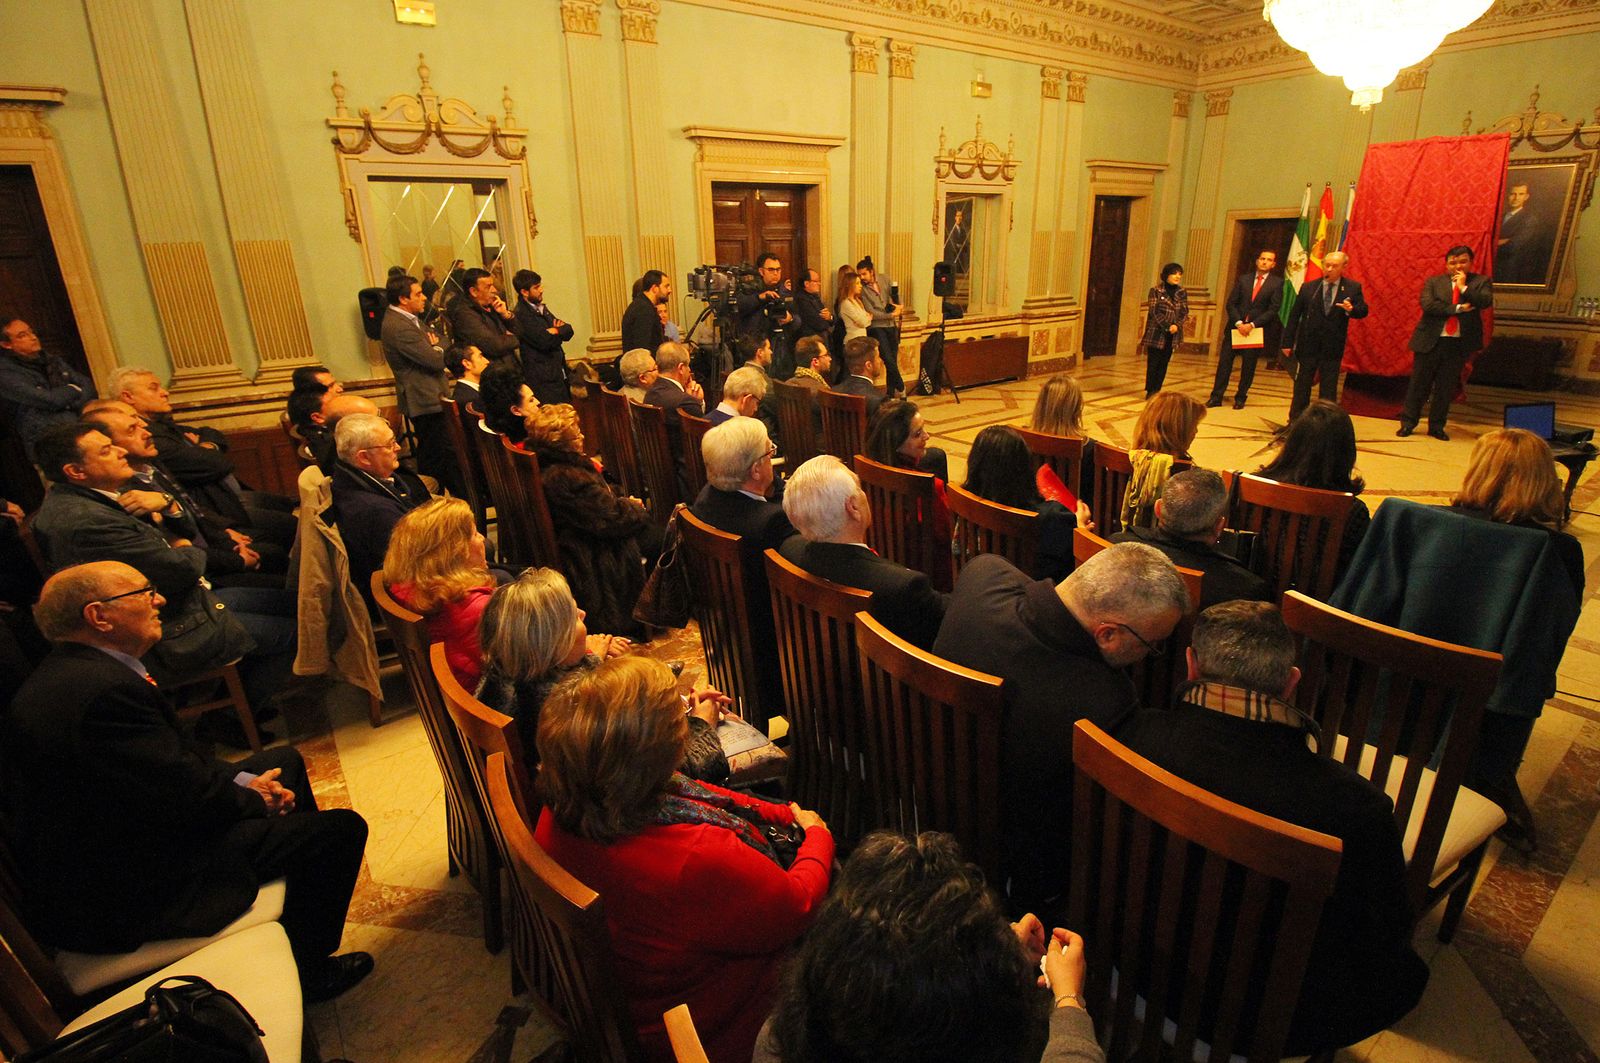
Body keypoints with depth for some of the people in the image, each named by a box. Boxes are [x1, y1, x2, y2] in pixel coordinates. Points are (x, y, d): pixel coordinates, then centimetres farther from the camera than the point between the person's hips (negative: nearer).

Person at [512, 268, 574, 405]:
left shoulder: (541, 308, 13)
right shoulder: (521, 315, -14)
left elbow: (568, 331, 10)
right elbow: (545, 342, -23)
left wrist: (556, 330, -12)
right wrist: (560, 332, -4)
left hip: (559, 374, 8)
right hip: (543, 380, -8)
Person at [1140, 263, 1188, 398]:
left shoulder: (1182, 292, 8)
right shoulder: (1156, 291, -3)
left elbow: (1185, 312, 5)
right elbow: (1154, 311, -8)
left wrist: (1177, 325, -13)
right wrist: (1167, 326, -16)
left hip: (1172, 335, 4)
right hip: (1156, 333, -4)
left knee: (1164, 363, 5)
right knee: (1153, 362, -2)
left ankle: (1157, 390, 11)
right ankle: (1150, 391, 5)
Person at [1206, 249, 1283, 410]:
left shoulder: (1277, 283, 0)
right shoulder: (1243, 279, 7)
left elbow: (1273, 310, -6)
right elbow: (1230, 303, 2)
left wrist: (1252, 325, -16)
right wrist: (1239, 323, -12)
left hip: (1256, 329, -1)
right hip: (1235, 327, 2)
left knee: (1249, 366, 5)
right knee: (1224, 362, -1)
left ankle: (1240, 398, 15)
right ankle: (1216, 397, 3)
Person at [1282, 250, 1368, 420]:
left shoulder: (1353, 288, 0)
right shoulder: (1308, 288, 1)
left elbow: (1363, 310, 0)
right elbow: (1294, 316, 2)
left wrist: (1351, 309, -24)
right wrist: (1287, 342, -1)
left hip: (1332, 349, 0)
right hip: (1308, 346, 1)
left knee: (1329, 390, 5)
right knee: (1301, 388, 9)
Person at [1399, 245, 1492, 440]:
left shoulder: (1481, 281, 6)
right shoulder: (1433, 282, 4)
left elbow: (1486, 301, -11)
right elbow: (1427, 305, -11)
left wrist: (1463, 287, -11)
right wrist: (1457, 309, -14)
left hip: (1459, 344, 1)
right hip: (1430, 341, -1)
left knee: (1446, 388, 7)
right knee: (1419, 384, 4)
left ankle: (1436, 426, 16)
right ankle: (1408, 423, 14)